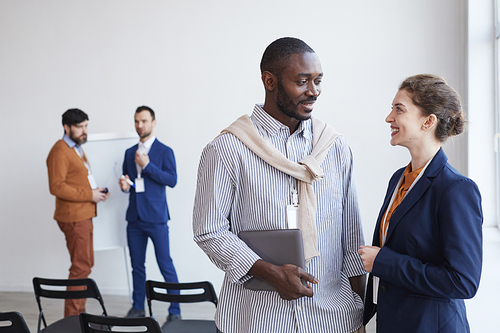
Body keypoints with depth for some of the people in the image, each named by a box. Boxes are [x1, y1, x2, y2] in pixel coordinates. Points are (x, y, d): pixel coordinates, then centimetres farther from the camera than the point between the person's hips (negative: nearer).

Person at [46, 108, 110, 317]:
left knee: (85, 264, 15)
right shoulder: (60, 151, -13)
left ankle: (78, 312, 24)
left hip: (83, 216, 10)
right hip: (73, 218, -10)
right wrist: (89, 195, -19)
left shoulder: (77, 149, 20)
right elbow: (56, 187, -21)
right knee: (81, 267, -8)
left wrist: (96, 191, 9)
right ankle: (72, 317, 0)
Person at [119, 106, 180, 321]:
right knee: (137, 265, 10)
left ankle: (175, 310, 5)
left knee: (165, 265, -4)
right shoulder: (130, 153, 15)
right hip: (134, 217, 5)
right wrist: (124, 185, -2)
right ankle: (138, 307, 21)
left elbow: (172, 180, -11)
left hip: (156, 217, -5)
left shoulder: (164, 151, -1)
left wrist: (147, 165, -17)